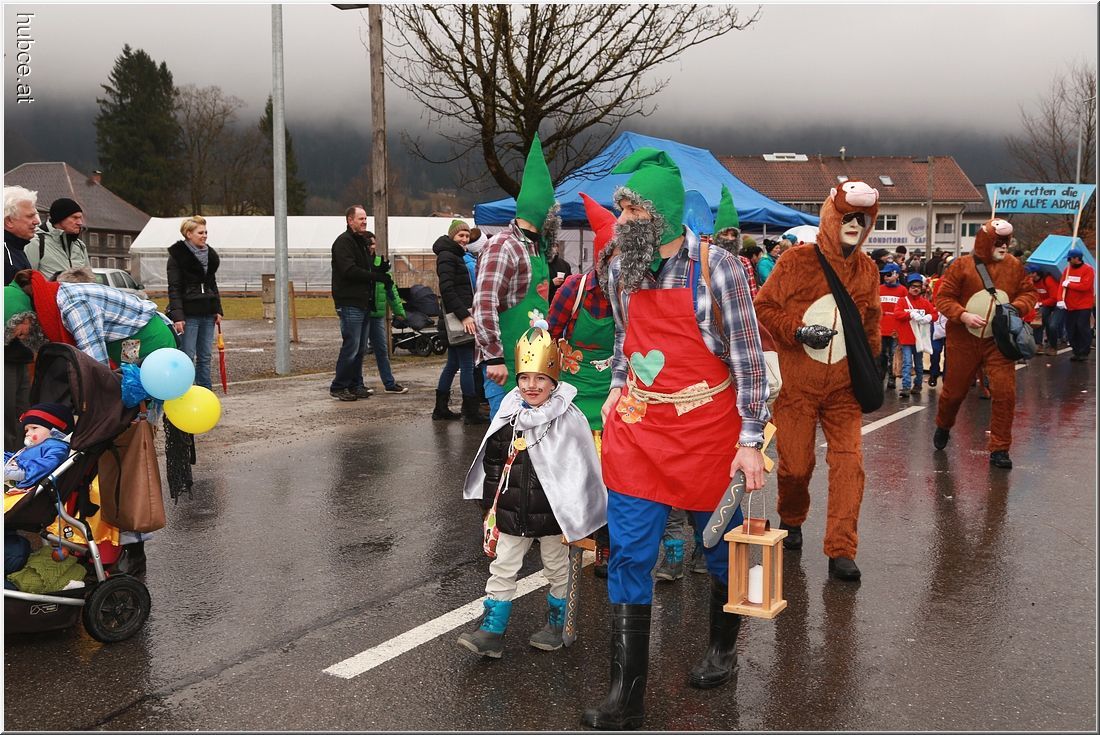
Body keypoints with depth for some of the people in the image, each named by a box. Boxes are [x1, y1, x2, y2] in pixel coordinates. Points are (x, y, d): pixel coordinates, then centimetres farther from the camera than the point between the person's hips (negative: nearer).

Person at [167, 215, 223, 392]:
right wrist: (177, 316, -18)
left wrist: (218, 310, 13)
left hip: (207, 313, 6)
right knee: (187, 357, -6)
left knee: (205, 356, 9)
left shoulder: (210, 255, 14)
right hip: (189, 314, -6)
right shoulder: (177, 255, -5)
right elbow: (174, 288, -10)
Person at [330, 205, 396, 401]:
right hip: (350, 303, -9)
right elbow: (349, 270, -20)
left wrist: (380, 269, 3)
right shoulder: (343, 242, -9)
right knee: (351, 347, -8)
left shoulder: (364, 240, 20)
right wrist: (378, 276, -19)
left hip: (364, 302, 9)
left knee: (361, 348, 11)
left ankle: (356, 385, 19)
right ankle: (338, 387, 0)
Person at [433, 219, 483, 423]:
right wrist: (464, 315, -26)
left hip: (460, 316, 10)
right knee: (467, 364, -8)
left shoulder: (457, 256, 21)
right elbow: (447, 289, -21)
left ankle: (440, 409, 18)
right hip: (458, 318, -10)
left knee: (453, 364, 13)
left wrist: (466, 313, 16)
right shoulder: (447, 256, -11)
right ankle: (471, 412, -4)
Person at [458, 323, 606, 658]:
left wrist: (574, 513, -10)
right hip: (511, 514, 4)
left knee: (557, 570, 14)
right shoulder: (507, 417, 0)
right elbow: (491, 463, 11)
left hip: (551, 515, -3)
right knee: (501, 569, 6)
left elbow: (581, 468, -10)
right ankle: (491, 632, 12)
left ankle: (555, 625, 31)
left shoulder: (568, 419, -13)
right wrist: (490, 502, 12)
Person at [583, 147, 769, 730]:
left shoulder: (716, 267, -13)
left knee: (721, 546, 14)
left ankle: (722, 647, 41)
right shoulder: (620, 269, 2)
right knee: (628, 557, 0)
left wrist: (751, 441, -11)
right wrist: (617, 392, 11)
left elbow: (748, 355, -9)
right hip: (637, 431, 4)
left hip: (708, 431, -3)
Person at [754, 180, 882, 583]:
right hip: (798, 387, -3)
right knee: (795, 464, 4)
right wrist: (798, 331, -17)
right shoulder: (796, 262, -5)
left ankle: (841, 551, -1)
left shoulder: (867, 270, 8)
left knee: (848, 462, -6)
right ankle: (791, 520, 35)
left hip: (844, 389, 3)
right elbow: (764, 306, -4)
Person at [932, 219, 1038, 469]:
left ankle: (999, 449, 3)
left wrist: (1016, 307, -11)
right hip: (964, 340, -2)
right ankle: (943, 427, 44)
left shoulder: (1014, 266, 3)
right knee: (954, 390, 12)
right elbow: (943, 298, -6)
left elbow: (1029, 292, 10)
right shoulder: (962, 266, -7)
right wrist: (963, 316, -20)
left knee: (1005, 392, -9)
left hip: (999, 342, 2)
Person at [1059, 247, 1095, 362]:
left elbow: (1085, 286, -20)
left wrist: (1069, 284, -14)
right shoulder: (1067, 269, 8)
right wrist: (1061, 299, -11)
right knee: (1070, 329, 6)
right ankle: (1077, 352, 16)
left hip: (1084, 306, -6)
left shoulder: (1088, 269, -9)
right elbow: (1062, 285, 2)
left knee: (1082, 327, -8)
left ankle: (1084, 353, 1)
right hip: (1070, 305, 6)